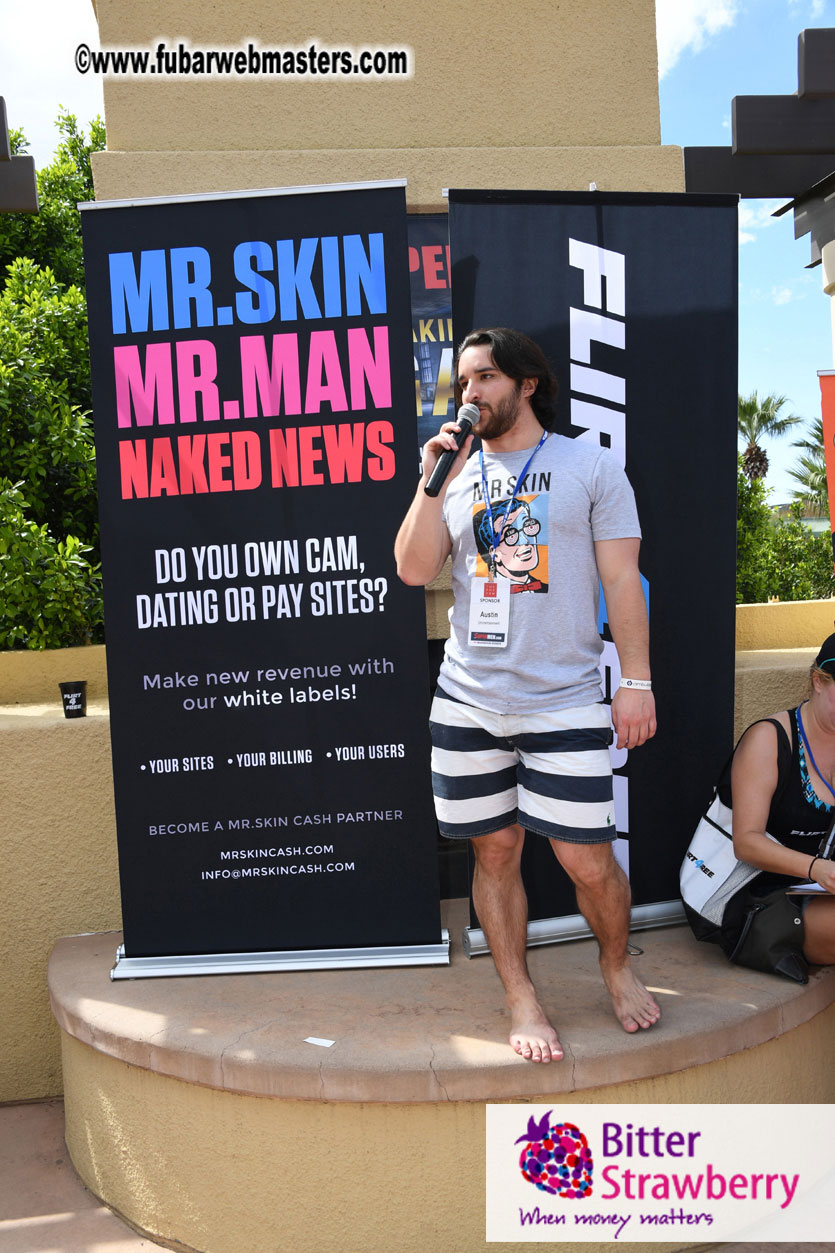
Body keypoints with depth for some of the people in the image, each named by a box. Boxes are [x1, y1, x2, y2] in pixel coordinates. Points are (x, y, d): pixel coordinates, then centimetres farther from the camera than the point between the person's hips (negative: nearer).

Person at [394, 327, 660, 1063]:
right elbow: (414, 570, 0)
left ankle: (617, 967, 31)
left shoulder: (592, 467, 3)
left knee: (588, 861, 0)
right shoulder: (457, 475, 11)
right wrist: (432, 480, -8)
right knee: (496, 851, 9)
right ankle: (522, 999, 27)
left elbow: (622, 579, -1)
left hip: (565, 703, -3)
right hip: (468, 703, 3)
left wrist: (638, 681, -5)